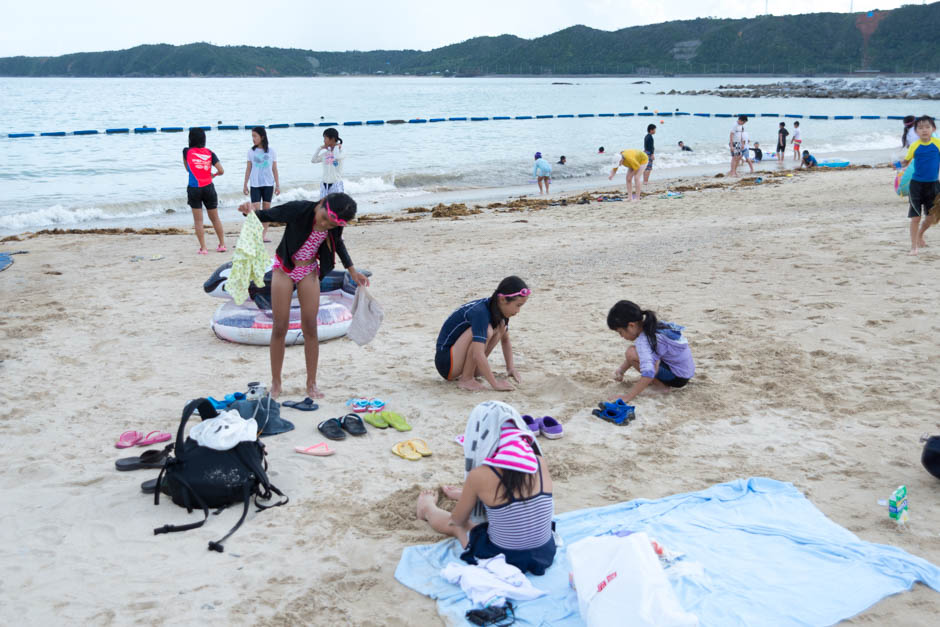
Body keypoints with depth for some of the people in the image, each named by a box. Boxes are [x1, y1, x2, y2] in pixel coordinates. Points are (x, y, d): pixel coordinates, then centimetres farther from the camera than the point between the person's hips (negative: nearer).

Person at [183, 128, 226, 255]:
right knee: (215, 218, 14)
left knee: (198, 220, 4)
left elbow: (187, 168, 15)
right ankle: (222, 244, 19)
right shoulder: (210, 153, 1)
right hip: (208, 188, 2)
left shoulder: (186, 152, 0)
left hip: (194, 189, -2)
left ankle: (203, 248, 2)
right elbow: (221, 171, -4)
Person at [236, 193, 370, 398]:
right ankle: (275, 383, 13)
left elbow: (337, 242, 9)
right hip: (285, 268, -2)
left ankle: (311, 383, 12)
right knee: (280, 328, -1)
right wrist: (250, 211, -39)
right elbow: (266, 215, -17)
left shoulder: (335, 225, -14)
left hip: (309, 270, 3)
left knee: (310, 328, 1)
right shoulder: (299, 209, -27)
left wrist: (352, 270, 10)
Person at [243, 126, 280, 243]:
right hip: (255, 184, 0)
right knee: (255, 209, -8)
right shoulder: (251, 151, 2)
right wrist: (245, 185, 7)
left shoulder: (271, 151, 1)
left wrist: (277, 185, 5)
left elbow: (274, 169, 6)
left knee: (266, 208, 5)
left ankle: (264, 234, 12)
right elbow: (248, 168, 7)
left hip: (268, 184, 0)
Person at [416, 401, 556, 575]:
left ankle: (427, 509, 59)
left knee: (454, 526, 29)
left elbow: (458, 520, -5)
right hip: (545, 555, 4)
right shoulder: (539, 462, -10)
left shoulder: (480, 475, -21)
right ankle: (463, 496, 61)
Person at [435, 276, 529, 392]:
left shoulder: (498, 310, -1)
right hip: (445, 362, -9)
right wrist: (494, 383, -33)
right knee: (486, 331, -28)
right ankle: (466, 379, -16)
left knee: (501, 326, -1)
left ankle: (472, 371, 1)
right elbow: (478, 354, -36)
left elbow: (505, 340, 14)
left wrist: (511, 368, 2)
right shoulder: (480, 313, -29)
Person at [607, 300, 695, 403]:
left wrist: (627, 396, -37)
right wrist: (621, 370, 9)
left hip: (678, 378, -9)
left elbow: (648, 374, -38)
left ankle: (660, 384, -7)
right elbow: (639, 354, 18)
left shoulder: (644, 340, -26)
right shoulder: (651, 327, 3)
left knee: (631, 353, -22)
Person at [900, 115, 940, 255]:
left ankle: (920, 235, 38)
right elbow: (906, 161, 3)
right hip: (916, 184, -2)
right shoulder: (914, 146, -6)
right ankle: (914, 246, 9)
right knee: (915, 216, -1)